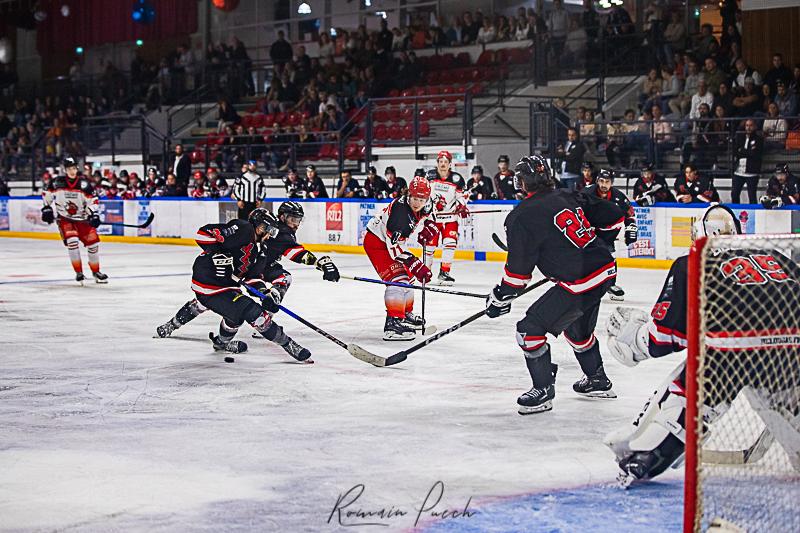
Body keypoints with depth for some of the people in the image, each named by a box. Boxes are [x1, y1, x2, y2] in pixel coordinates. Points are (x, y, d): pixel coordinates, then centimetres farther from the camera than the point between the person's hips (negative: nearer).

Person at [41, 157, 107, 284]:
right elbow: (47, 195, 7)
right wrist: (46, 208, 1)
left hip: (81, 218, 2)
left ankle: (96, 271, 19)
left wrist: (93, 214, -16)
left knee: (93, 242, -2)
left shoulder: (83, 183, -9)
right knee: (72, 241, -22)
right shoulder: (58, 182, -9)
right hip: (64, 218, -2)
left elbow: (91, 200, -5)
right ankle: (79, 273, -11)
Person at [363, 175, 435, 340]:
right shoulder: (401, 212, -35)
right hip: (376, 241, -10)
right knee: (397, 278, -22)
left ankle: (406, 314, 38)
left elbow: (427, 214, 20)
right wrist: (416, 266, -39)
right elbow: (395, 247, -36)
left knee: (407, 277, 20)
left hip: (391, 240, 10)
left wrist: (428, 227, 0)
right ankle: (393, 322, -29)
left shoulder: (424, 205, -10)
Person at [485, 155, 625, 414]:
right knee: (577, 328, 30)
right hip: (606, 269, 9)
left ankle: (543, 390, 5)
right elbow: (614, 216, 14)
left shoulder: (522, 217, -11)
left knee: (531, 327, 0)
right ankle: (598, 381, 46)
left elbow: (519, 269, -10)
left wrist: (500, 297, 4)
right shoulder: (570, 197, 9)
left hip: (579, 283, -9)